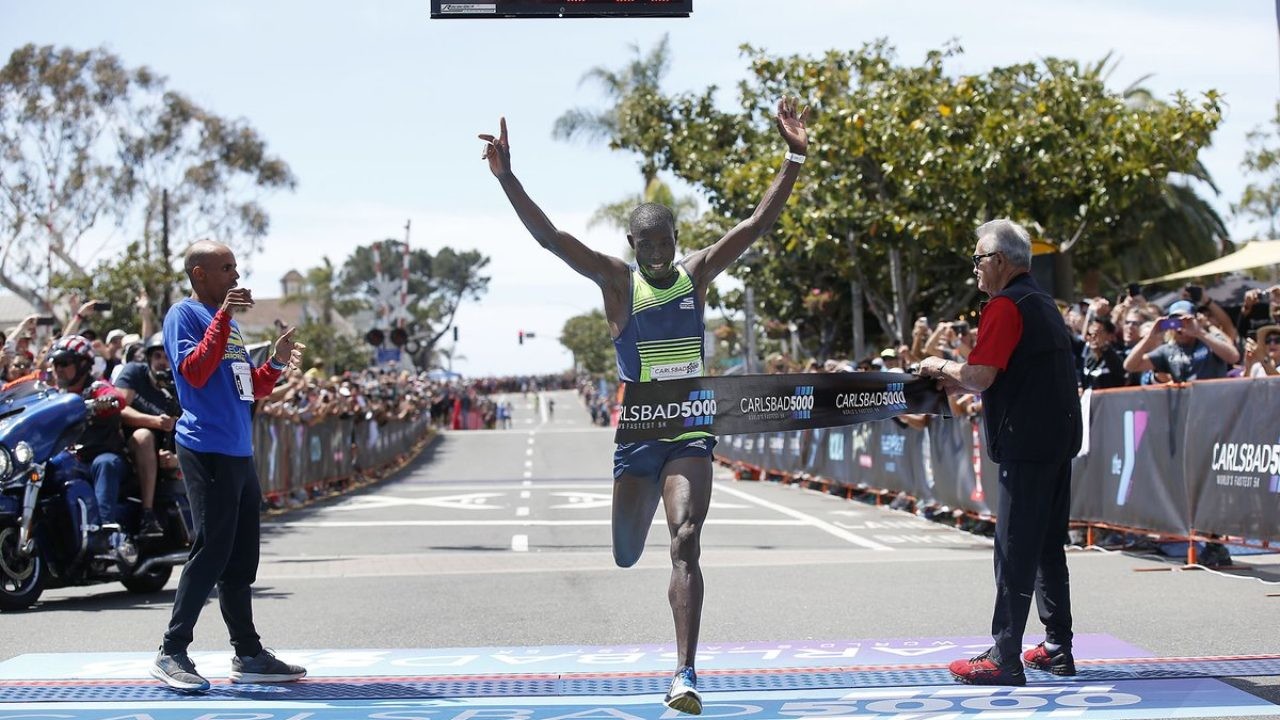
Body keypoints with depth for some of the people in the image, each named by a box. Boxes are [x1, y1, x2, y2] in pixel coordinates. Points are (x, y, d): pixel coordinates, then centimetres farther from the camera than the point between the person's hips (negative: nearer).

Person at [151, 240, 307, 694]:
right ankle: (171, 654, -2)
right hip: (206, 449, -9)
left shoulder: (229, 321, 21)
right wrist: (223, 317, -21)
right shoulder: (184, 315, -5)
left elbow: (252, 389, 23)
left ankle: (248, 654, 16)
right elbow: (195, 372, -21)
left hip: (240, 452, 9)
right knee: (212, 551, -10)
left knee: (241, 558, 10)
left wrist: (277, 362, 5)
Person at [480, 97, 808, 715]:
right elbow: (549, 236, -14)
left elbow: (759, 223, 0)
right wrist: (507, 177, -25)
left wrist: (794, 158, -8)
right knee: (624, 557, 7)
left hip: (691, 436, 0)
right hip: (635, 436, 0)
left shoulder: (697, 273, 3)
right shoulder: (616, 280, -4)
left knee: (686, 541, -17)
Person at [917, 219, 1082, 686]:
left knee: (1015, 552, -8)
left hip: (1026, 445, -10)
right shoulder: (1044, 304, 18)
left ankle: (1004, 658, -5)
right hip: (1058, 439, 10)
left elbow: (979, 376, -20)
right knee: (1049, 547, 14)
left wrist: (941, 366, -2)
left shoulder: (1006, 306, -12)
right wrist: (962, 384, 16)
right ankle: (1058, 648, 20)